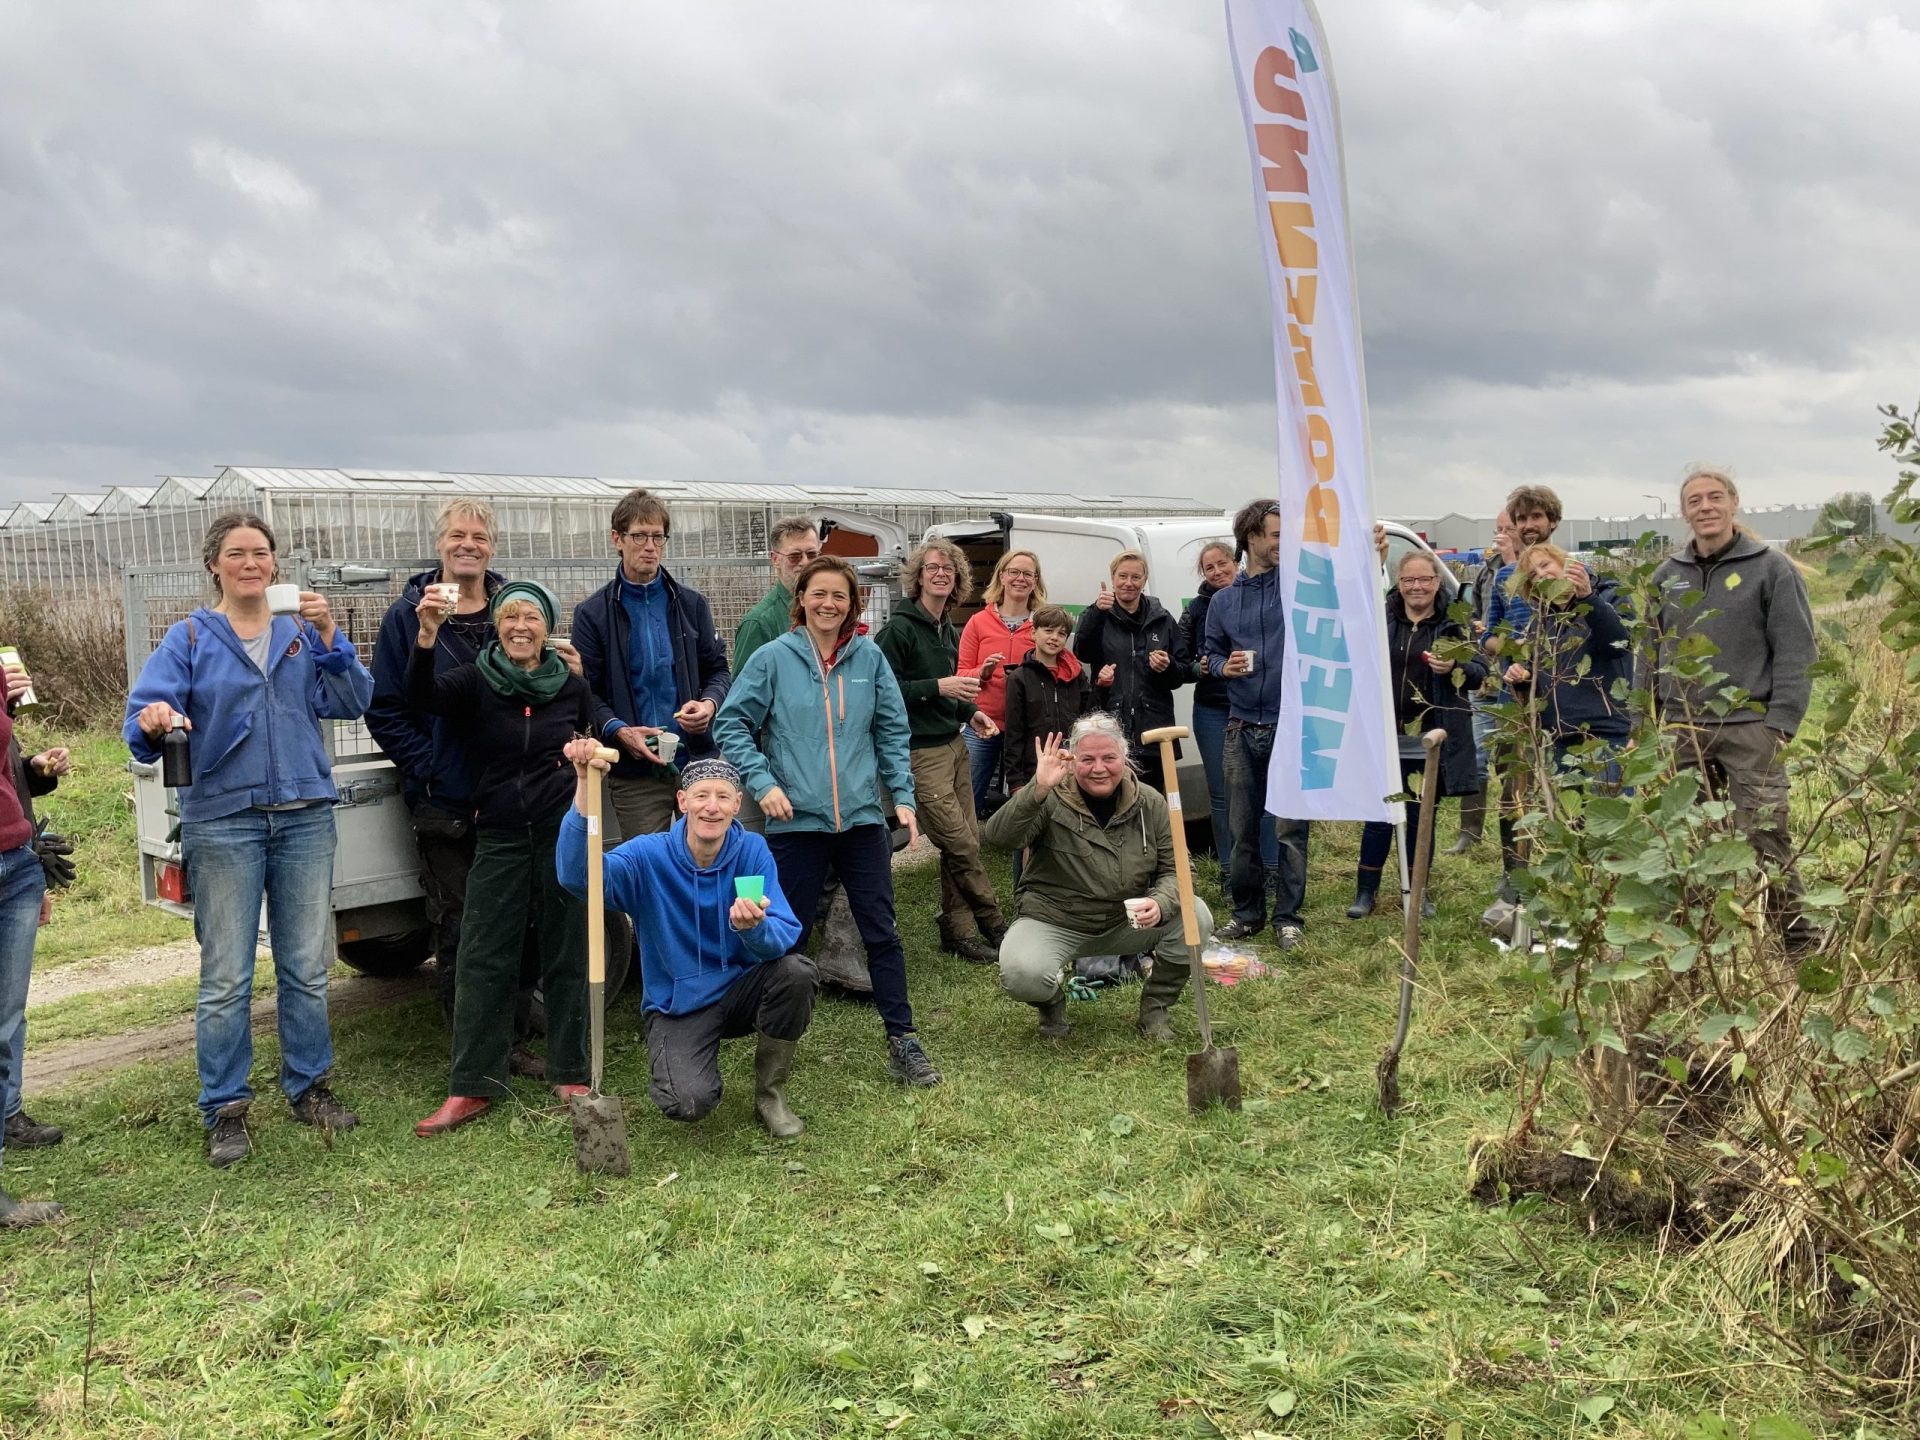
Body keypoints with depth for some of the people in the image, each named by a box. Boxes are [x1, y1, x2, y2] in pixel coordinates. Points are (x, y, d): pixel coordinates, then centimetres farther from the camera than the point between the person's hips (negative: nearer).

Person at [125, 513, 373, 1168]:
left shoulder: (302, 630, 9)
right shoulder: (190, 637, 3)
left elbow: (351, 703, -3)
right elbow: (144, 713, -8)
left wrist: (329, 636, -16)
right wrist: (153, 721, -31)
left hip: (305, 815, 2)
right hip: (223, 819, -2)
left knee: (307, 967, 9)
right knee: (226, 978, 0)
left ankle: (309, 1085, 24)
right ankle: (225, 1110, 11)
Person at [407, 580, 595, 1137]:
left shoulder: (572, 686, 3)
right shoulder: (475, 680, -2)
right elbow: (421, 695, -23)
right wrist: (427, 635, -39)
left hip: (563, 832, 0)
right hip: (499, 836, 0)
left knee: (566, 955, 6)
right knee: (482, 959, 0)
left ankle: (570, 1075, 18)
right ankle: (472, 1087, 8)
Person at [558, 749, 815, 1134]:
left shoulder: (752, 851, -10)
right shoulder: (649, 856, -15)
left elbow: (785, 938, -19)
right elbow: (577, 875, -34)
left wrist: (754, 927, -44)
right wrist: (585, 785, -46)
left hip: (740, 989, 2)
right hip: (677, 1006, -2)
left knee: (796, 970, -29)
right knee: (690, 1102, -28)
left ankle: (770, 1094, -4)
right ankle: (679, 1066, 13)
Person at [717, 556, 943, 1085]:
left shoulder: (870, 658, 4)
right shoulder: (773, 658, -4)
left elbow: (893, 731, 9)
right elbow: (731, 725, -3)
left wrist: (903, 794, 1)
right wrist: (763, 782, -14)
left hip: (862, 818, 2)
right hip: (796, 821, -2)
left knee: (882, 932, 5)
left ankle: (902, 1041, 15)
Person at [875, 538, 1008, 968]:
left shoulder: (947, 631, 15)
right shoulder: (899, 627, -10)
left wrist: (970, 712, 10)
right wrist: (938, 687, -20)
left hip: (953, 745, 8)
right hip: (920, 751, -8)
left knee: (968, 841, 7)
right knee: (959, 844, -8)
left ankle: (958, 931, 16)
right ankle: (994, 926, 5)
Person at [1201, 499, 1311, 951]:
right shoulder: (1223, 601, 10)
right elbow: (1211, 653, 18)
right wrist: (1223, 667, -3)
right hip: (1241, 729, 3)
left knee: (1290, 828, -2)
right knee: (1241, 829, 9)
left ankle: (1288, 917, 10)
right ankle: (1246, 912, 23)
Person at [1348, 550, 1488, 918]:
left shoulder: (1454, 624, 3)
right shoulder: (1381, 619, 5)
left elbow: (1481, 671, 1)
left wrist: (1454, 668, -18)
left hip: (1429, 741, 0)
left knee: (1420, 816, 9)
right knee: (1379, 815, 2)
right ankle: (1365, 891, 12)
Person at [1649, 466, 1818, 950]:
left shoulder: (1771, 568, -1)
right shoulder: (1668, 574, 12)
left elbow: (1796, 651, -5)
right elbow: (1652, 649, 17)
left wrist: (1781, 722, -12)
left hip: (1749, 729, -4)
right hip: (1683, 730, 4)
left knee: (1765, 838, -6)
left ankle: (1799, 941, 5)